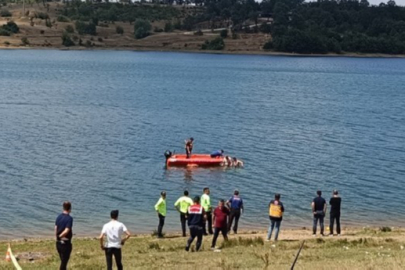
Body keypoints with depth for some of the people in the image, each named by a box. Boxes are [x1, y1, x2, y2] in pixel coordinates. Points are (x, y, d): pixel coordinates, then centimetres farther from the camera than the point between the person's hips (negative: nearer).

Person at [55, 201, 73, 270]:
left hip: (58, 243, 7)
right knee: (64, 261, 3)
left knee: (63, 261, 20)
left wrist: (57, 237, 8)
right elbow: (66, 231, -25)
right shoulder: (69, 218, -17)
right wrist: (60, 236, -10)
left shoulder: (59, 217, 3)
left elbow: (56, 229, 1)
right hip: (66, 243, -7)